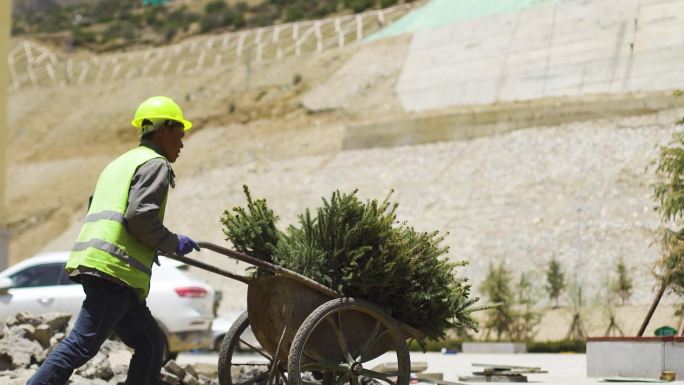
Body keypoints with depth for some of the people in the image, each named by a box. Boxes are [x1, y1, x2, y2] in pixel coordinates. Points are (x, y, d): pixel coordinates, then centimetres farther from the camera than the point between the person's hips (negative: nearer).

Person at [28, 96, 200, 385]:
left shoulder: (121, 163, 28)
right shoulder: (155, 164, -2)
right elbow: (140, 215, -15)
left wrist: (150, 248, 28)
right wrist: (173, 244, -2)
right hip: (114, 269, -10)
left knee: (150, 344, 12)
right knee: (83, 343, -13)